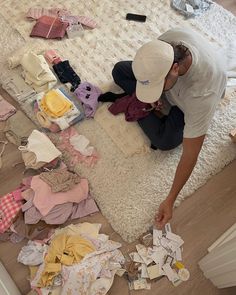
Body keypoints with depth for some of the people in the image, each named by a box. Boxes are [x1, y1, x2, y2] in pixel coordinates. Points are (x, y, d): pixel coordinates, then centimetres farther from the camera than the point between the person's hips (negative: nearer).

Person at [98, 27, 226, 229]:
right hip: (172, 83, 4)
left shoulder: (201, 95, -47)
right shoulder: (170, 38, -35)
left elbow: (190, 154, -40)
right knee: (119, 70, -3)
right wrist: (151, 94, -23)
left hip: (187, 104, -3)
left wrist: (170, 201, -36)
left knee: (165, 141, -24)